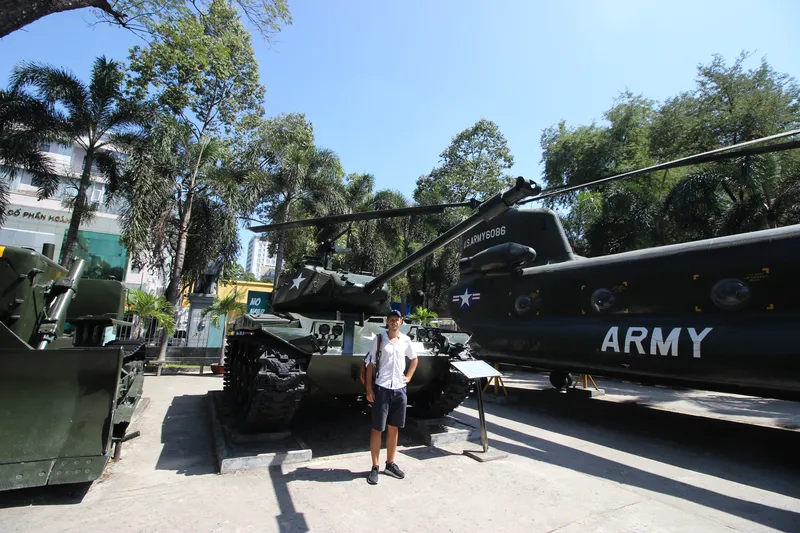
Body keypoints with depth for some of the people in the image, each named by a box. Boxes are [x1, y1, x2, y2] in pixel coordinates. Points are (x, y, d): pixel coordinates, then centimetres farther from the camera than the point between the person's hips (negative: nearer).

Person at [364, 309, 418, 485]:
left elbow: (414, 359, 20)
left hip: (400, 389, 4)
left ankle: (390, 464, 28)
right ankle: (374, 467, 16)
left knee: (393, 428, 14)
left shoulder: (406, 340, 4)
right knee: (377, 429, 4)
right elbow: (370, 364, -6)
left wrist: (408, 377, 8)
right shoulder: (379, 339, -6)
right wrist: (369, 389, -10)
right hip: (382, 389, -4)